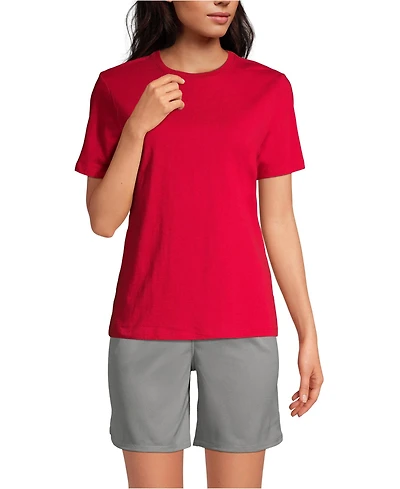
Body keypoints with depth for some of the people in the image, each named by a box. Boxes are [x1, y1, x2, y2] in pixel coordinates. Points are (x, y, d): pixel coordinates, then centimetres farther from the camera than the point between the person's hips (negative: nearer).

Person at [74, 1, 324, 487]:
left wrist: (308, 334, 3)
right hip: (146, 326, 0)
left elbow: (278, 220, 4)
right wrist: (137, 127, -13)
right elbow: (103, 220, -1)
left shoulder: (269, 88, 3)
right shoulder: (118, 86, 2)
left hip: (243, 325, 1)